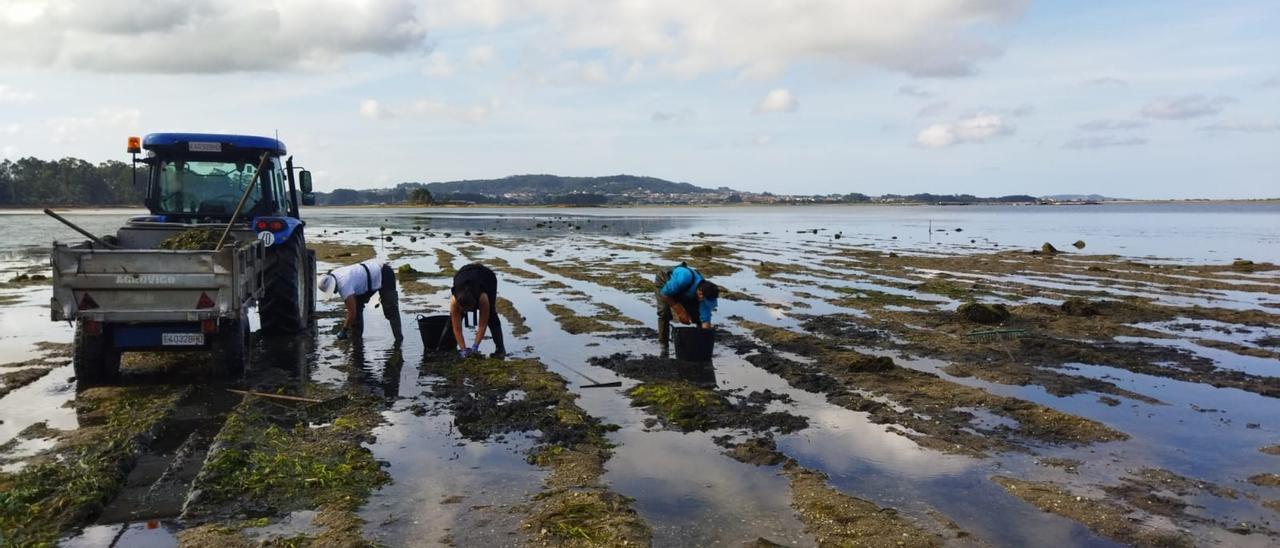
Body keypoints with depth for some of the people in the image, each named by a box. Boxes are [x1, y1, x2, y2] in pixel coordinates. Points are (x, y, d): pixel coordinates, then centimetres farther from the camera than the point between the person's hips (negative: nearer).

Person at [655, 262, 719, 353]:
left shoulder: (705, 295, -29)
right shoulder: (685, 279, -45)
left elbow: (705, 320, -24)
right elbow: (664, 294, -31)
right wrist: (679, 311, -26)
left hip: (683, 291, 4)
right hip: (664, 281, -4)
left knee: (697, 314, -8)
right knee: (665, 312, -24)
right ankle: (664, 346, -13)